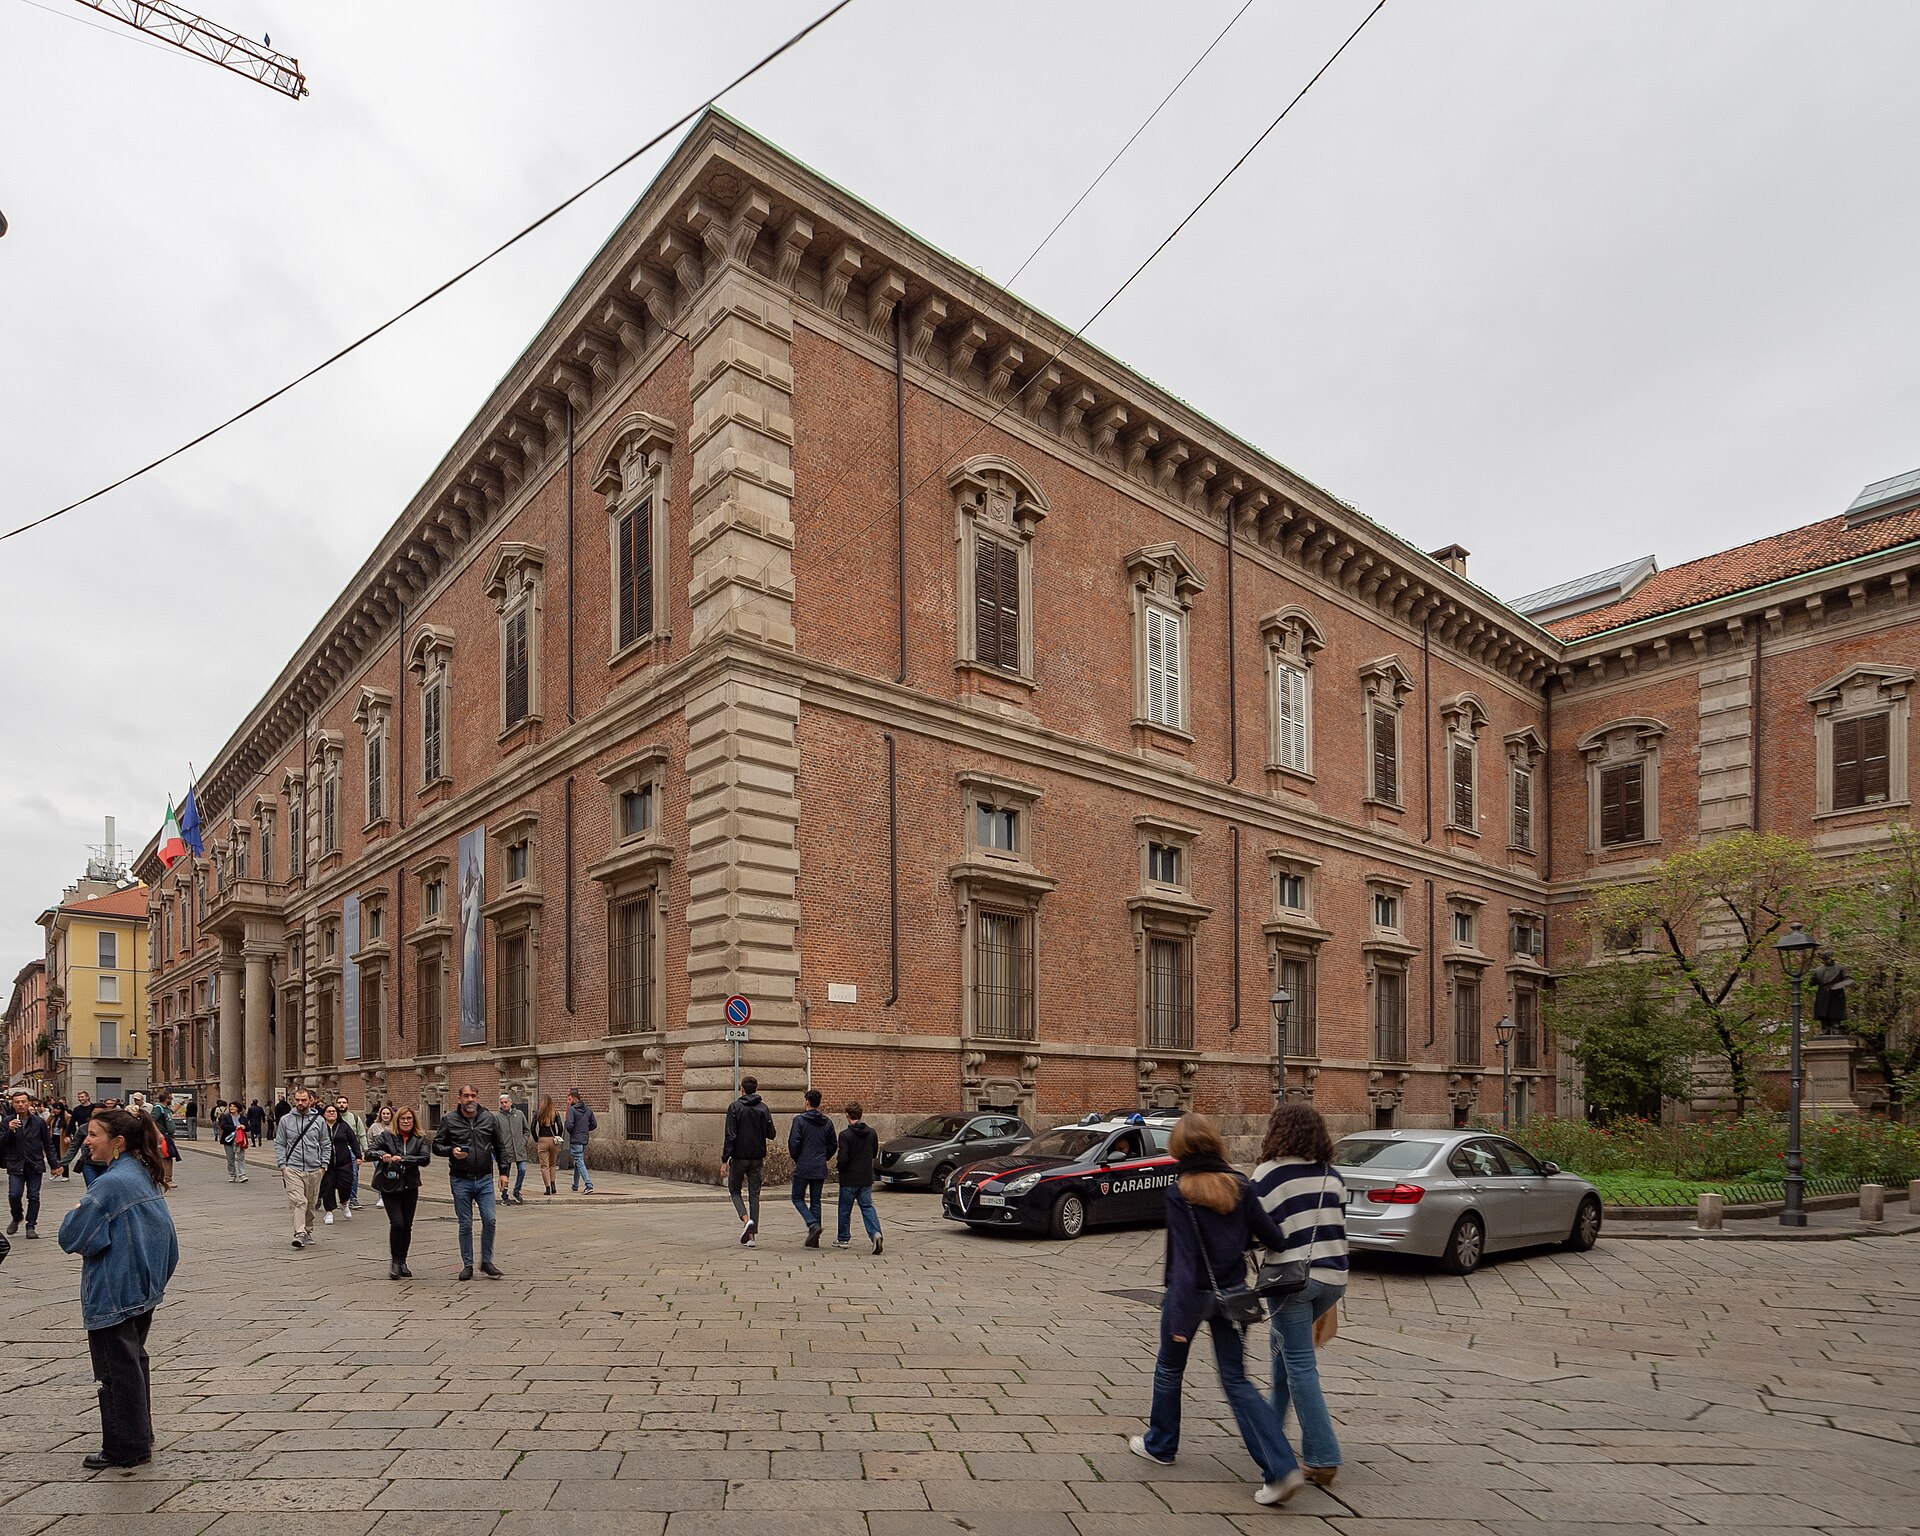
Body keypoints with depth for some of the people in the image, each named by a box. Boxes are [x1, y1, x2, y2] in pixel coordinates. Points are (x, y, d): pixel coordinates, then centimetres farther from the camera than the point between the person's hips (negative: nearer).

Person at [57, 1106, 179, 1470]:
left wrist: (76, 1211, 0)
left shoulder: (110, 1184, -22)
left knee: (117, 1369, 4)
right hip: (145, 1289, 9)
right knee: (134, 1361, 20)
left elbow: (71, 1238, -18)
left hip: (113, 1296, -9)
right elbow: (166, 1235, 13)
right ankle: (140, 1437, 31)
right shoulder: (146, 1177, 6)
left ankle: (126, 1448, 15)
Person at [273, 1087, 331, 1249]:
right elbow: (279, 1144, 5)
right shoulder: (285, 1120, 3)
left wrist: (323, 1165, 2)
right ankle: (300, 1234, -19)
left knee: (311, 1204, 11)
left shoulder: (318, 1120, 5)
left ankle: (308, 1232, 26)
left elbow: (326, 1145, 9)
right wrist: (282, 1165, -4)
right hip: (293, 1169, -2)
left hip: (314, 1170, 2)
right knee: (298, 1201, -16)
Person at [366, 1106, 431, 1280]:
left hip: (410, 1187, 2)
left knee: (407, 1226, 6)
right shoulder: (386, 1136, -1)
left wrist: (403, 1158, -22)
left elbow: (425, 1159, -11)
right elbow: (369, 1153, -8)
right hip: (390, 1187, -2)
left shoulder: (420, 1140, 2)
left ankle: (402, 1262, 21)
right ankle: (395, 1262, 2)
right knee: (397, 1223, -13)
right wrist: (382, 1155, -29)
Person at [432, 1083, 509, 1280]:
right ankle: (467, 1265, 18)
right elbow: (437, 1145, 5)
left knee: (489, 1220, -6)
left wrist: (503, 1172, 6)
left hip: (485, 1179, 1)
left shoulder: (489, 1119, 5)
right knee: (465, 1225, 5)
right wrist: (451, 1151, -16)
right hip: (461, 1180, -1)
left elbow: (500, 1147, 11)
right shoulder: (449, 1121, 0)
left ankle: (486, 1262, 10)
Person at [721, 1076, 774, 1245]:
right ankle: (751, 1234, 5)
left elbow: (730, 1135, -13)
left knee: (734, 1190, 14)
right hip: (757, 1157, 3)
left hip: (739, 1157, -3)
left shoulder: (735, 1107, -8)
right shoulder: (764, 1109, 3)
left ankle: (746, 1220, -10)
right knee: (754, 1194, 8)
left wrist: (724, 1159, -11)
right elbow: (771, 1134, 3)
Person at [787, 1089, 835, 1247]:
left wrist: (795, 1158, 4)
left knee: (798, 1198, 10)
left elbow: (793, 1142, -13)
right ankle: (814, 1238, 10)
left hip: (803, 1168, -4)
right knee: (815, 1201, 12)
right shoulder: (827, 1122, 5)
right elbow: (832, 1145, 9)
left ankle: (813, 1224, -13)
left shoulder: (799, 1119, -9)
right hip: (820, 1169, 4)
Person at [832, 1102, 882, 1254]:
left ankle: (843, 1239, 26)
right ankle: (876, 1233, -16)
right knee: (867, 1207, 6)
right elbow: (875, 1153, 12)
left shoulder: (845, 1135, -17)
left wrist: (837, 1168, 0)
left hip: (849, 1179, -4)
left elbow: (843, 1159, -20)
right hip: (866, 1178, 4)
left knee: (845, 1210, 13)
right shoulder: (871, 1133, 0)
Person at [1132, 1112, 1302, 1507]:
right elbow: (1272, 1236, -6)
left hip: (1193, 1292, -4)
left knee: (1169, 1367, 20)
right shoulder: (1239, 1187, -5)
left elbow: (1184, 1256, -22)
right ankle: (1282, 1469, -2)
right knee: (1236, 1379, 10)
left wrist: (1179, 1315, -21)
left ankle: (1160, 1444, 38)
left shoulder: (1178, 1192, -17)